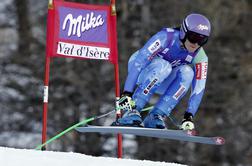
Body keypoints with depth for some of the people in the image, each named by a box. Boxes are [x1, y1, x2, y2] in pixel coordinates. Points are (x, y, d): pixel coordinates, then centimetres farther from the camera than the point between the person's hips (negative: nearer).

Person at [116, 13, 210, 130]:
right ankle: (131, 111, -33)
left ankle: (156, 116, -29)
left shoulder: (200, 57, -17)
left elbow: (198, 88, -17)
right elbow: (139, 62, -35)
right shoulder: (166, 37, -29)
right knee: (163, 66, -36)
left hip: (162, 83, 4)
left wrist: (189, 116, -28)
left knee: (187, 72, -27)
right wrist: (127, 93, -42)